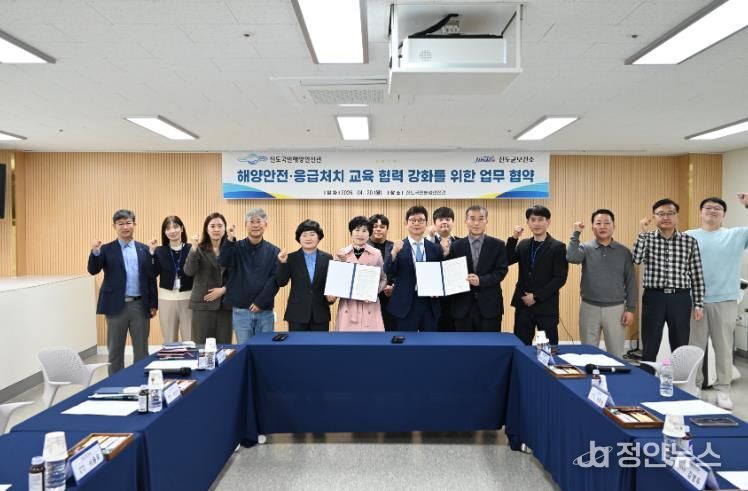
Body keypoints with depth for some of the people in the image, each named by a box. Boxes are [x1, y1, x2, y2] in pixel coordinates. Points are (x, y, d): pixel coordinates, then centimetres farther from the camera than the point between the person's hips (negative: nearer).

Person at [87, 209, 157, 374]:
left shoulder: (144, 249, 6)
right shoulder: (107, 249, 2)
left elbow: (151, 278, 6)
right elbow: (93, 270, -9)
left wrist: (154, 304, 2)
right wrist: (95, 252, -27)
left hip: (140, 305, 1)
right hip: (116, 306, -1)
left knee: (141, 350, 9)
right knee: (115, 351, 9)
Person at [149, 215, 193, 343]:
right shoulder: (160, 251, 3)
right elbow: (152, 273, -8)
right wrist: (152, 252, -12)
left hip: (188, 298, -2)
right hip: (167, 298, 2)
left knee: (190, 341, 3)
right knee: (169, 342, 13)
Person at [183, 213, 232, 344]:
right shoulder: (199, 249, 0)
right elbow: (189, 271, -13)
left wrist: (223, 289, -9)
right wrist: (194, 249, -22)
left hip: (225, 303, 2)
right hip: (203, 304, -1)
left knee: (224, 345, 4)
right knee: (202, 345, 2)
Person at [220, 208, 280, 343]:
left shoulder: (273, 251, 3)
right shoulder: (237, 247, 3)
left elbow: (275, 280, -4)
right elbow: (224, 262, -17)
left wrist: (260, 302, -12)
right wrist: (230, 240, -32)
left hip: (265, 312, 0)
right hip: (241, 311, 0)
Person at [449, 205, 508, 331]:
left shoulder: (497, 245, 4)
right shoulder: (456, 246, 6)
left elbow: (501, 270, -4)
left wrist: (481, 280, -16)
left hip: (489, 305, 0)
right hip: (463, 306, 1)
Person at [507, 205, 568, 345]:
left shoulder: (558, 247, -4)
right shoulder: (523, 244, 11)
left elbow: (560, 279, -10)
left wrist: (537, 297, -13)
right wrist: (513, 238, -10)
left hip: (546, 307, -4)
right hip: (523, 305, 4)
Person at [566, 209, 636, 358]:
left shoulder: (624, 251, 3)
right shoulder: (585, 248, 0)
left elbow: (630, 282, 3)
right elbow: (571, 258, -22)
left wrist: (630, 308, -2)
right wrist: (576, 234, -17)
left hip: (615, 308, 0)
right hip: (589, 307, 0)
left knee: (616, 354, 8)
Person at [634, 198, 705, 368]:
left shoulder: (690, 241, 4)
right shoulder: (647, 238, 3)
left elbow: (697, 275, 4)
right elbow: (636, 259, -16)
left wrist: (698, 304, 1)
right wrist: (643, 232, -15)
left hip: (680, 298, 1)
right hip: (654, 297, -1)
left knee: (680, 347, 9)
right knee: (649, 348, 6)